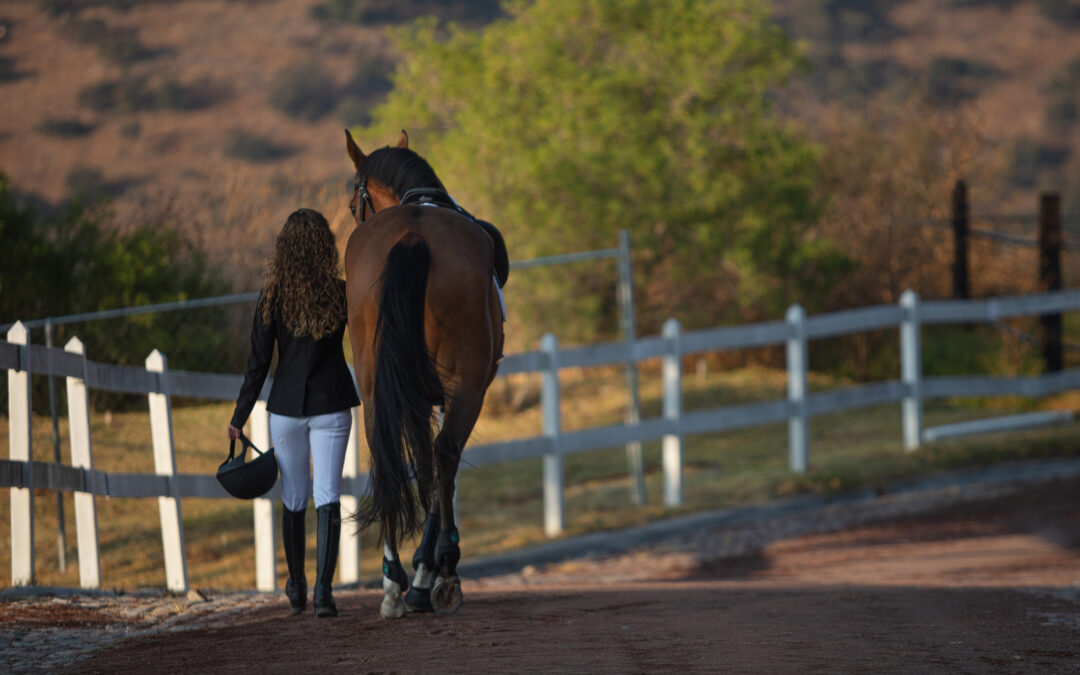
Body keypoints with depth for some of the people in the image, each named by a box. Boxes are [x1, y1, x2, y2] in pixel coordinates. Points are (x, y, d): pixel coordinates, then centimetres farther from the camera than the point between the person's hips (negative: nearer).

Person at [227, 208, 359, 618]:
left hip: (286, 407, 1)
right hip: (332, 407, -1)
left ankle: (296, 588, 27)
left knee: (293, 499, 14)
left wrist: (239, 418, 2)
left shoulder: (272, 299, -6)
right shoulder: (341, 294, -7)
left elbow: (258, 364, -4)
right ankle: (323, 591, -15)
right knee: (327, 498, -2)